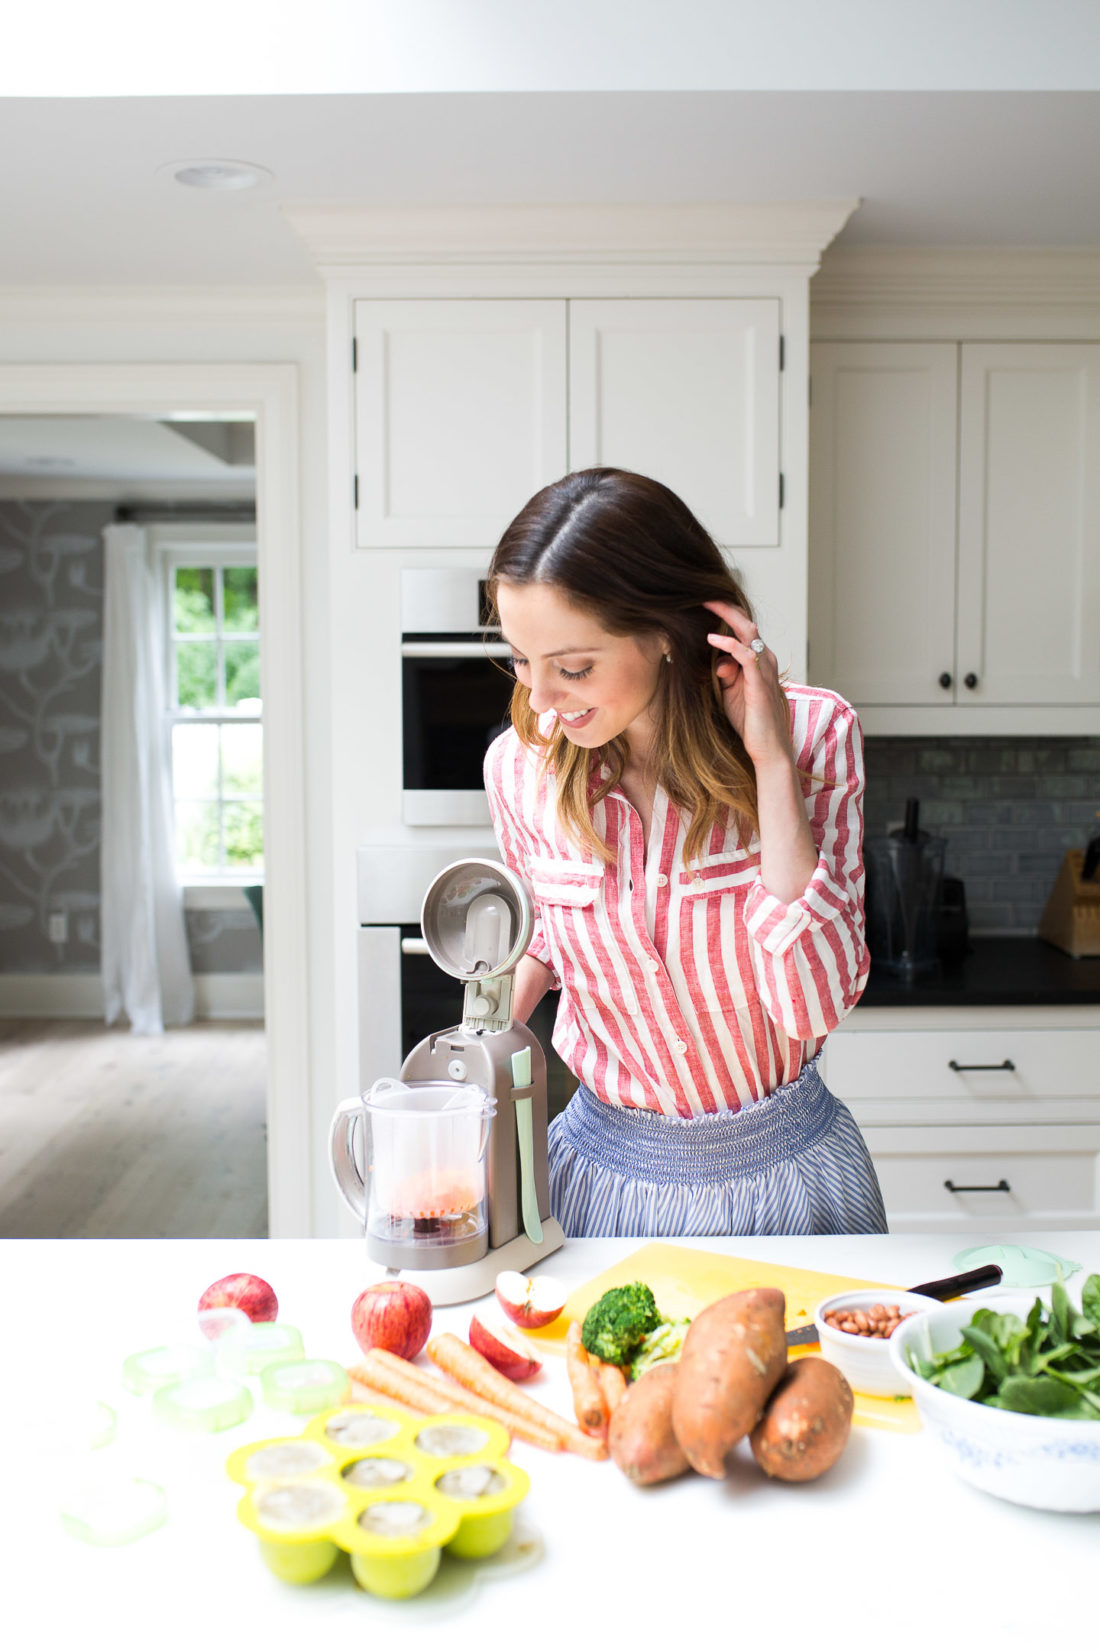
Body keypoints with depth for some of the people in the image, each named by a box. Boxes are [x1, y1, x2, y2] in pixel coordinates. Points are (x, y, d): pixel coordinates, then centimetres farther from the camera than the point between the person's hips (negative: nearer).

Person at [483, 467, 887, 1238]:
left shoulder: (813, 733, -17)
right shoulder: (521, 763, -10)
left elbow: (814, 1005, -25)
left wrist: (771, 764, -27)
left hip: (783, 1168, -1)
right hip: (605, 1168, 2)